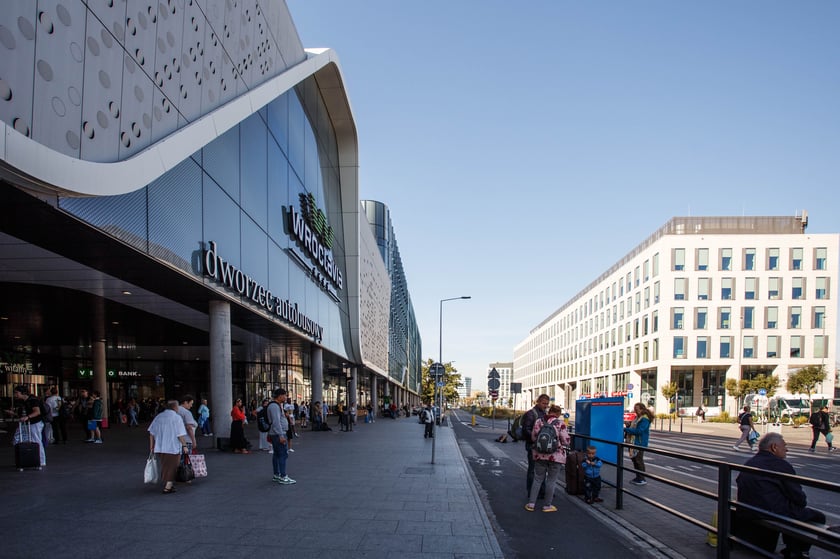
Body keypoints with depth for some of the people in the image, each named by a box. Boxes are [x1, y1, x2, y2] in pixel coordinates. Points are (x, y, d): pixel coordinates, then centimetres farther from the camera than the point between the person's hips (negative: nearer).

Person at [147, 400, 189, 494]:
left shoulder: (158, 416, 7)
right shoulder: (177, 417, -9)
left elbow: (151, 433, 7)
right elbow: (180, 434, -14)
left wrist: (152, 446, 14)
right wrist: (184, 445, -7)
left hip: (159, 447, 6)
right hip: (173, 447, -6)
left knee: (164, 467, 18)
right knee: (171, 468, 4)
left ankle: (168, 485, 26)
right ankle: (167, 487, 3)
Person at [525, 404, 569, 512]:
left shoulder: (538, 421, 0)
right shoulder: (560, 423, -12)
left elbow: (533, 437, 5)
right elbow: (566, 441, -12)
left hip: (540, 455, 4)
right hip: (555, 456, -3)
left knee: (538, 478, 14)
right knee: (551, 480, 9)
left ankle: (531, 503, 15)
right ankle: (547, 505, 15)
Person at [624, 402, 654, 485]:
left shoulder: (645, 419, -15)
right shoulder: (636, 418, 14)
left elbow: (639, 431, -23)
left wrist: (626, 429, -19)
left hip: (640, 443, -9)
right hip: (633, 442, 9)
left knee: (639, 460, -4)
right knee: (634, 459, 13)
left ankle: (642, 479, 4)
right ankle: (638, 477, 23)